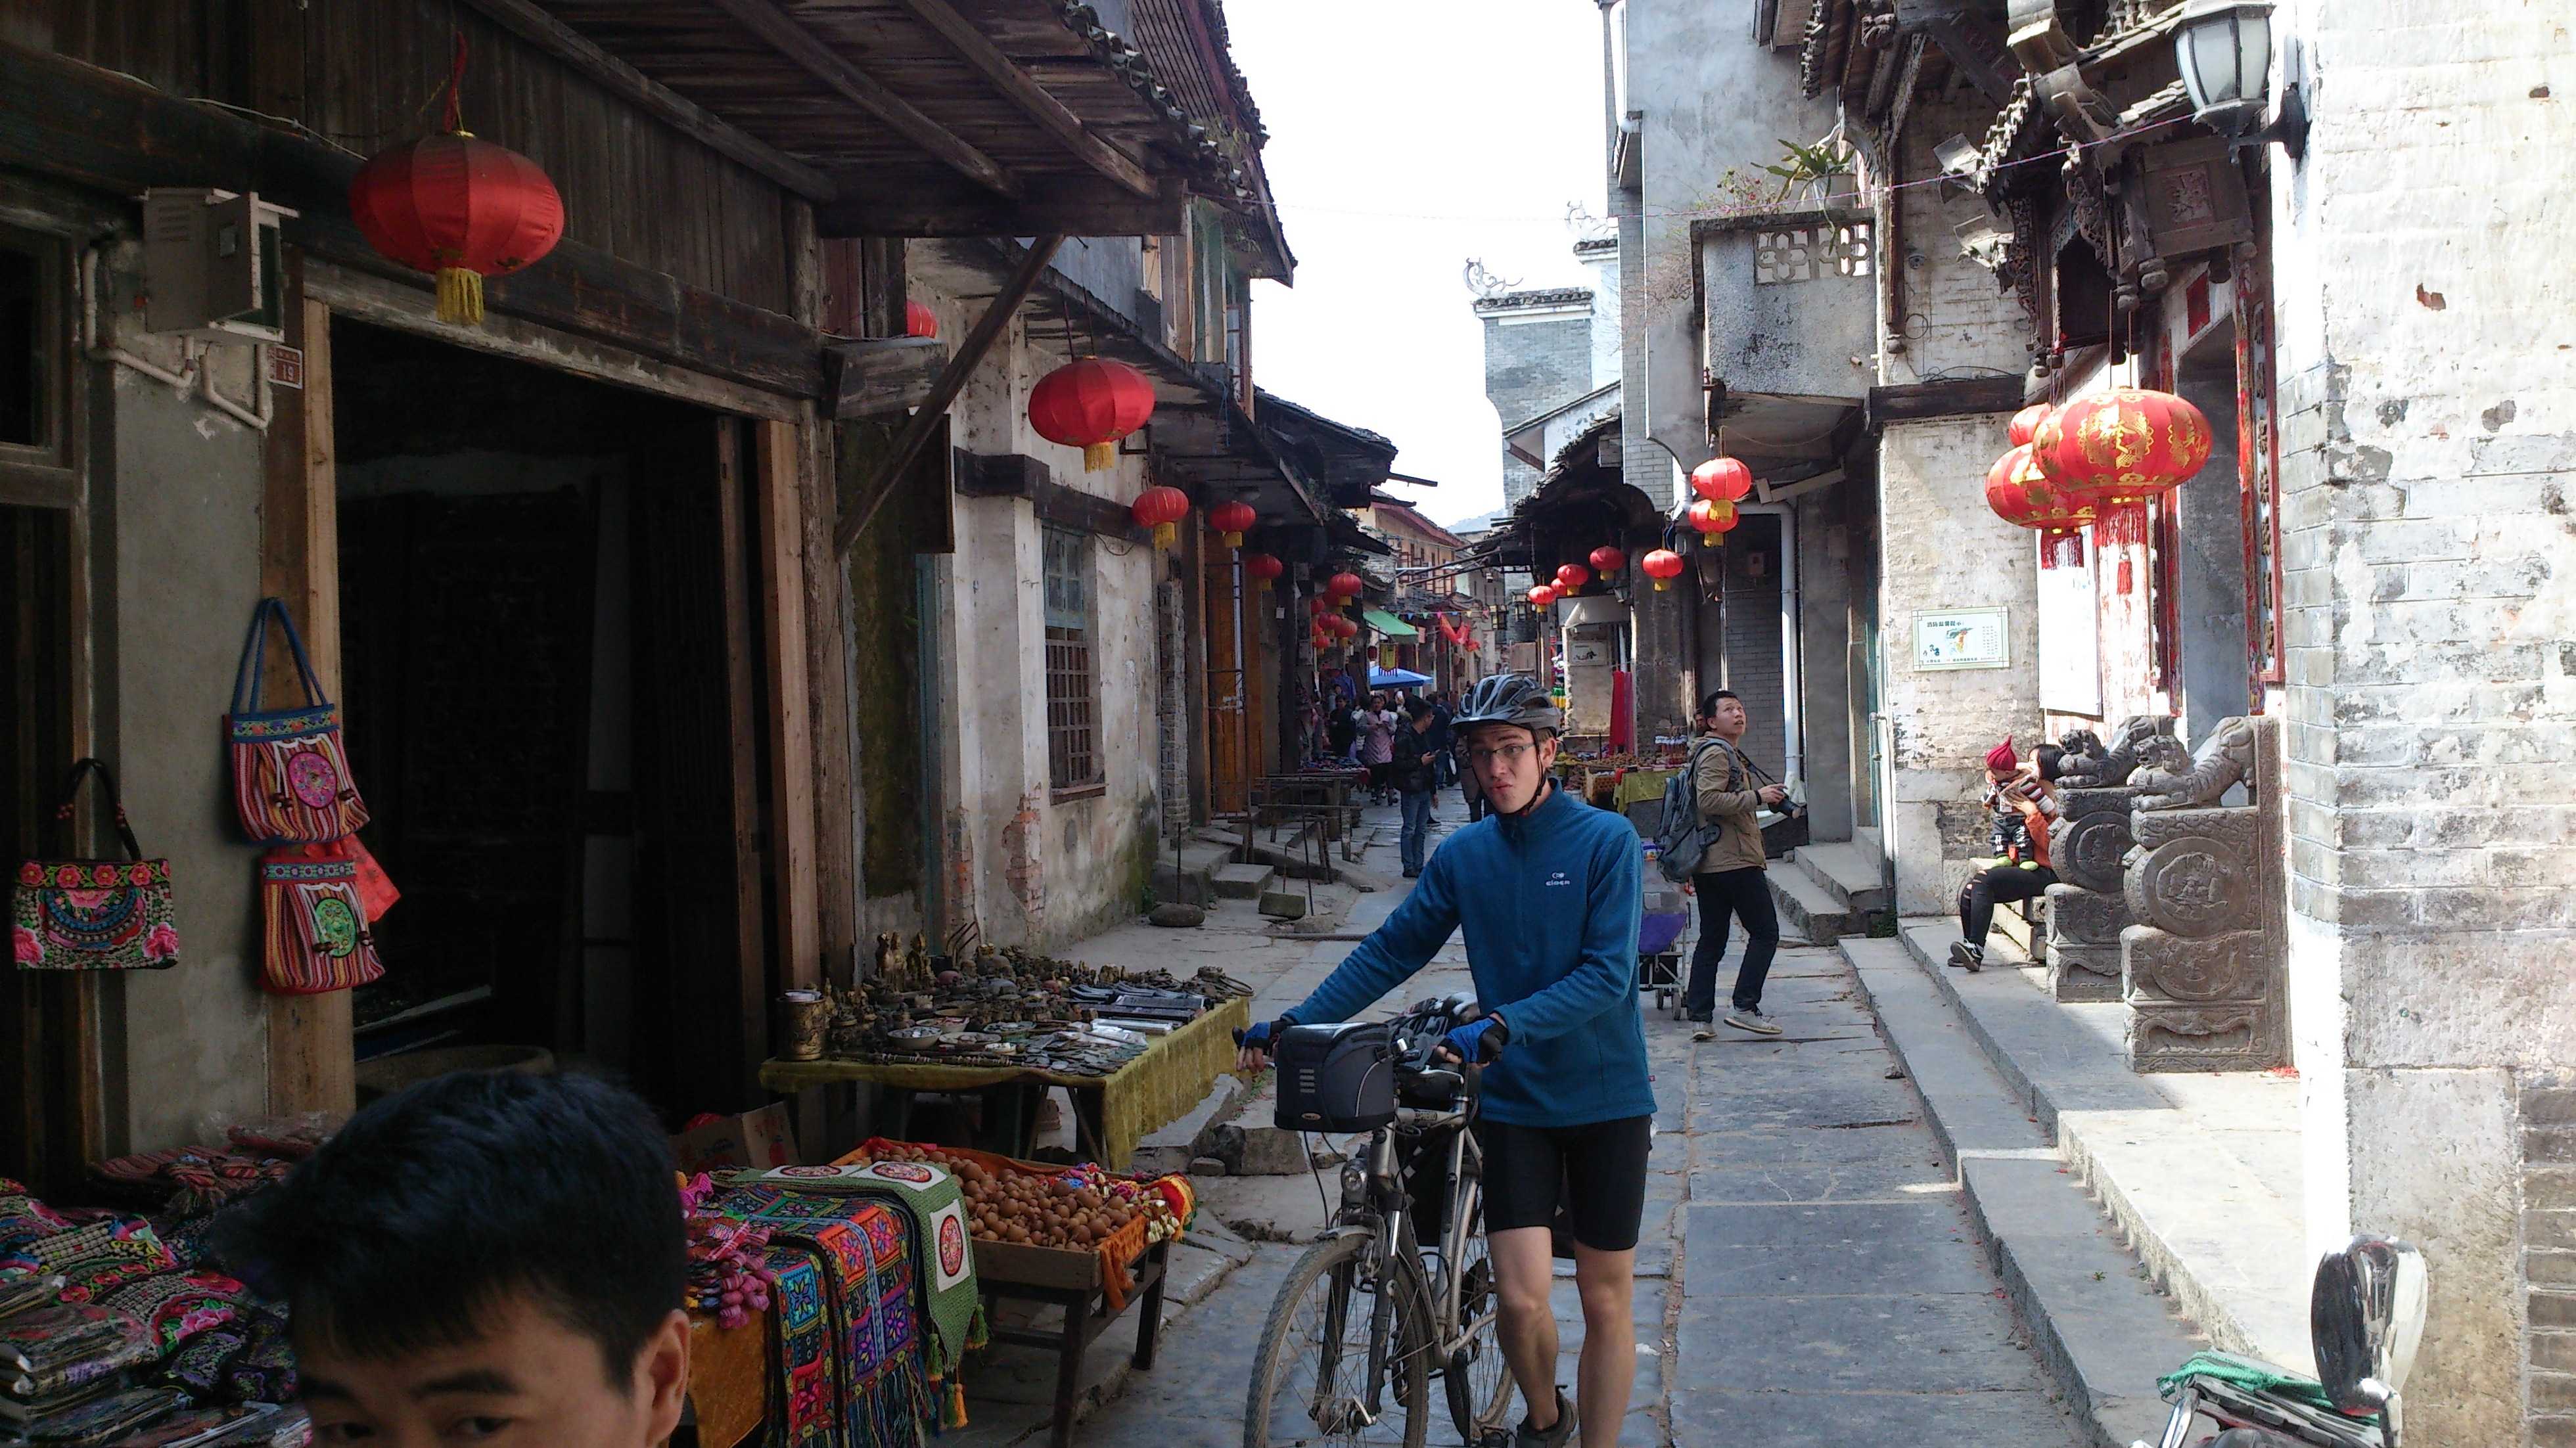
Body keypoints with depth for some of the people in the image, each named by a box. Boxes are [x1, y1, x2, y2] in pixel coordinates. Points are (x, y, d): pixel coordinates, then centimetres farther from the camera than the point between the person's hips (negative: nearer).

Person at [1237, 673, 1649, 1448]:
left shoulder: (1606, 840, -8)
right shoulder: (1463, 855, 3)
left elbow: (1607, 974, -17)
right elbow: (1390, 952, 7)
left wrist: (1501, 1027, -29)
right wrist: (1292, 1023, -2)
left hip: (1605, 1099, -2)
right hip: (1513, 1100, 2)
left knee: (1606, 1300, 5)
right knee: (1521, 1296, -4)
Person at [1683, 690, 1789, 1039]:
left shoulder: (1726, 753, 24)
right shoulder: (1716, 753, -10)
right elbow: (1709, 801, -23)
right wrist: (1756, 796, -19)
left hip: (1709, 863, 10)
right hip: (1735, 861, -10)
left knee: (1711, 940, 8)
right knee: (1765, 932, -4)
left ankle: (1699, 1017, 7)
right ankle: (1743, 1006, -7)